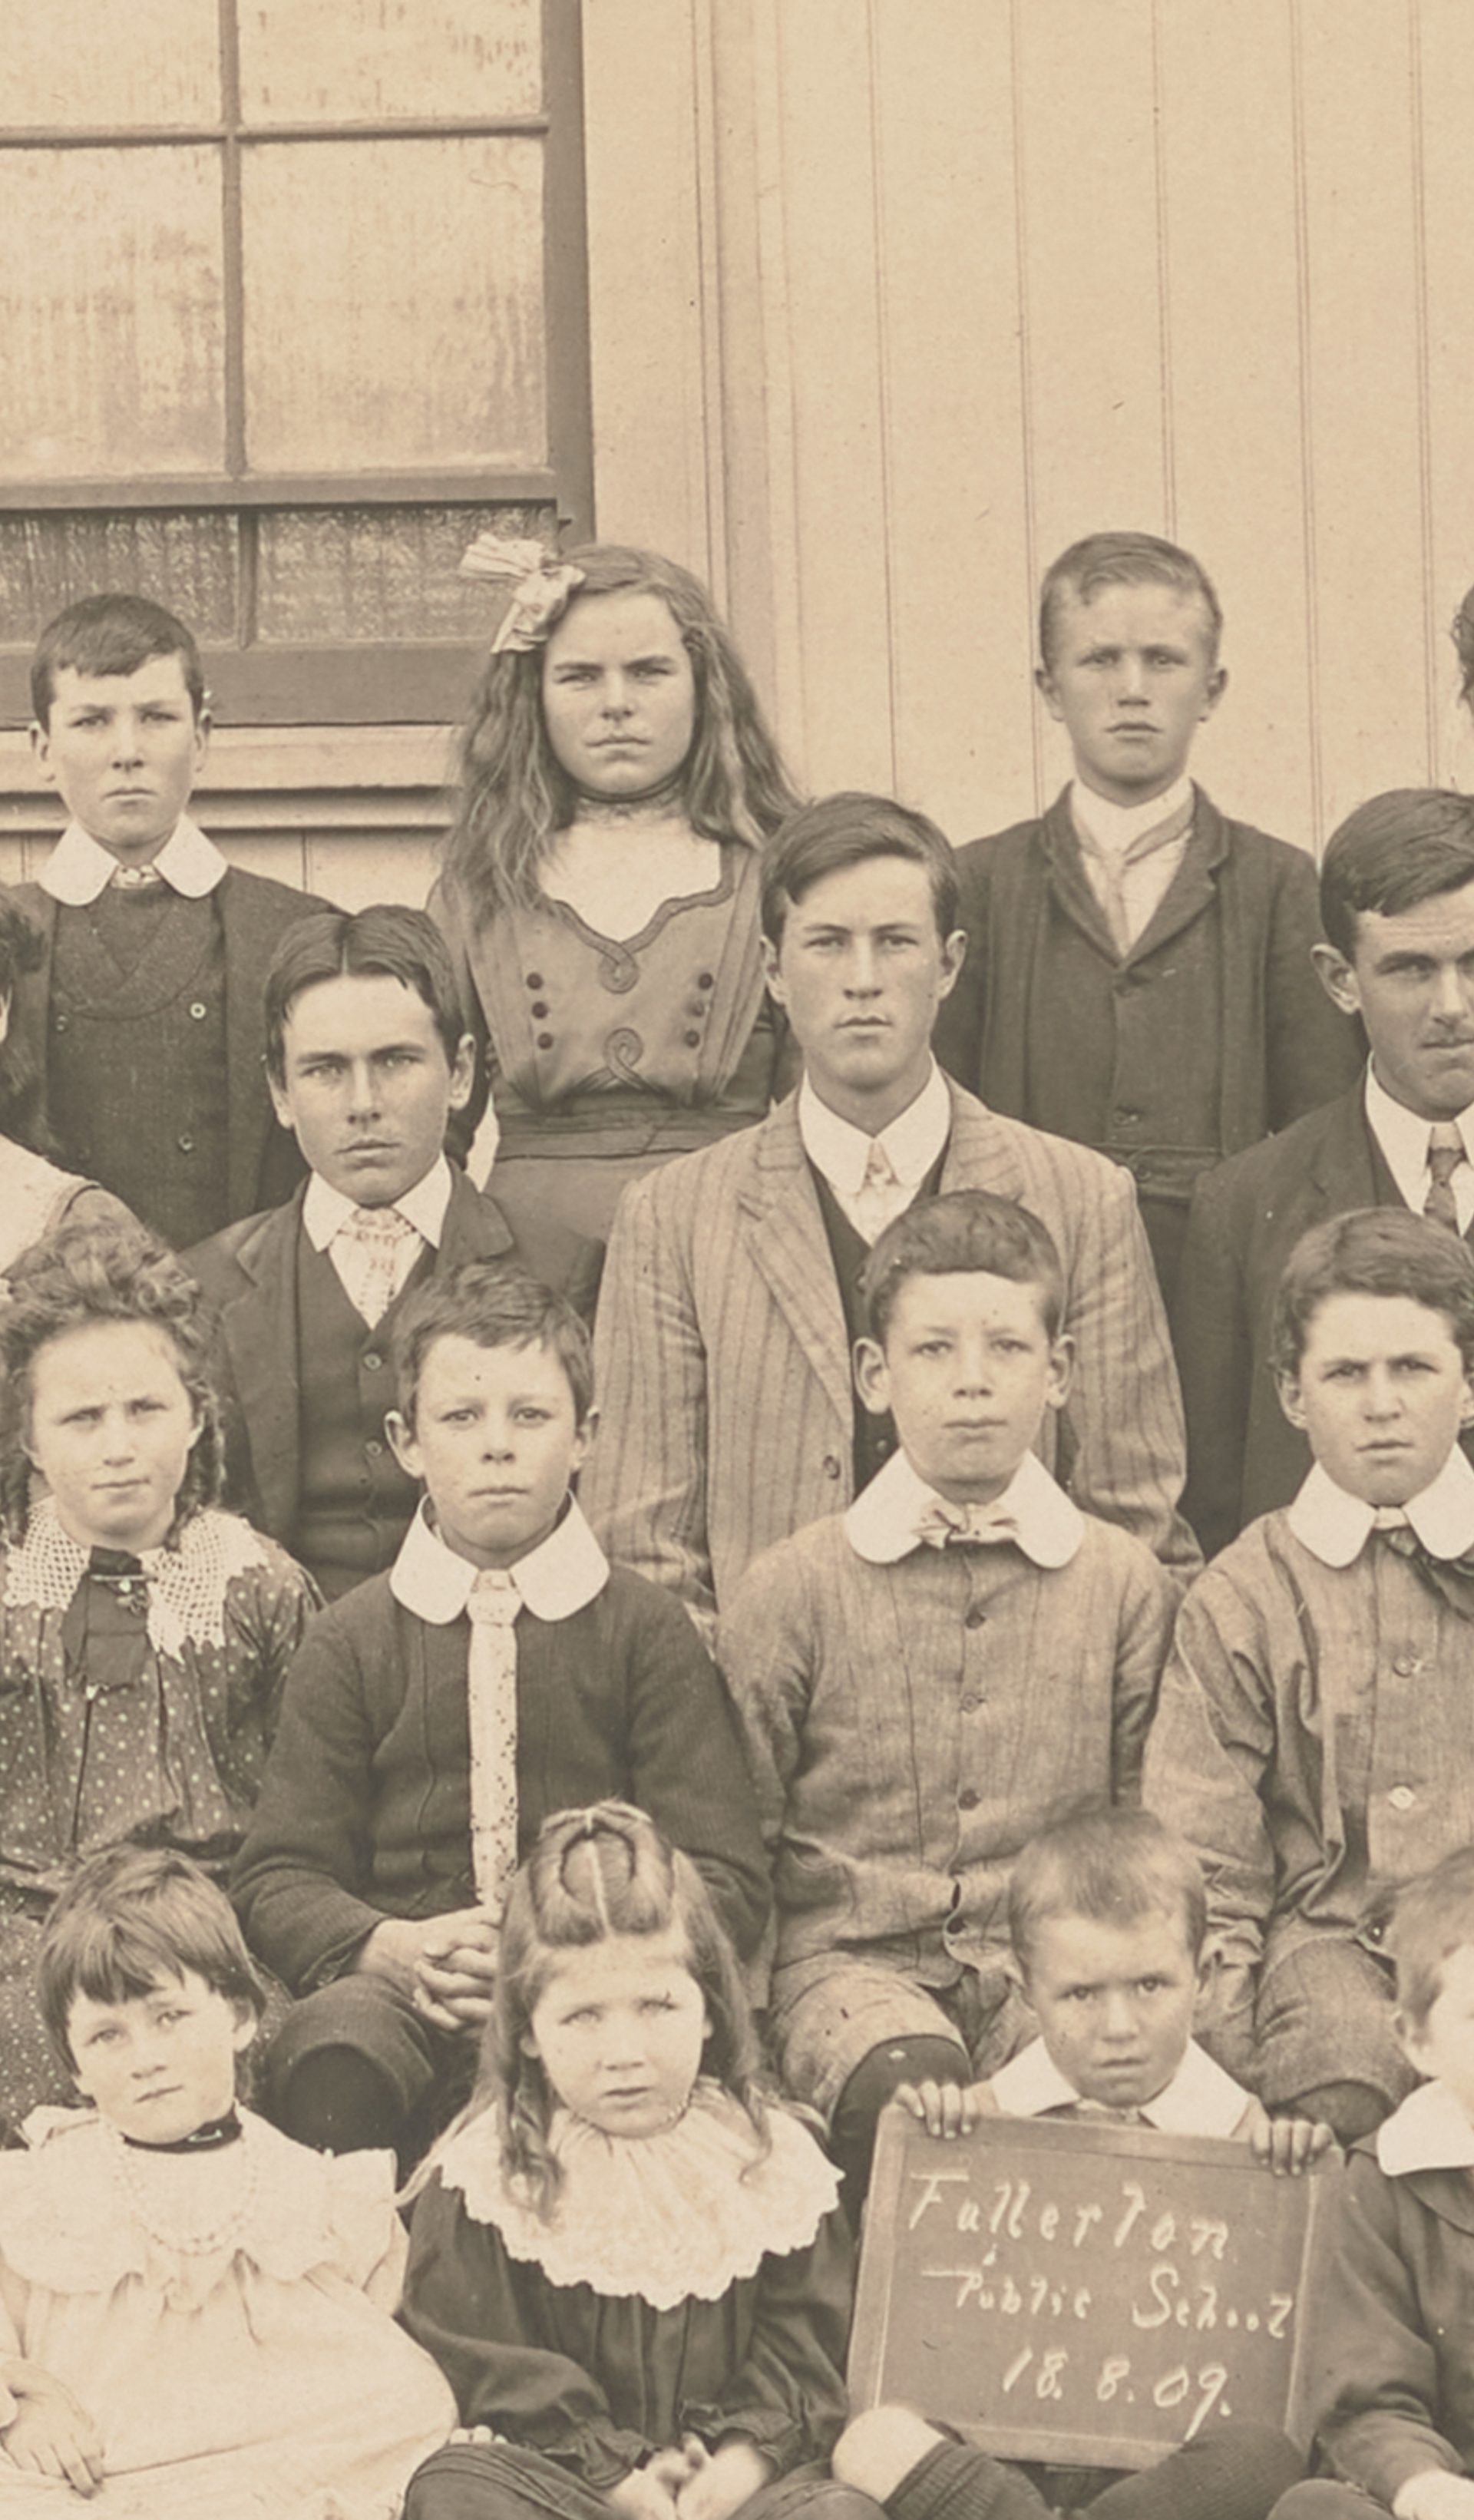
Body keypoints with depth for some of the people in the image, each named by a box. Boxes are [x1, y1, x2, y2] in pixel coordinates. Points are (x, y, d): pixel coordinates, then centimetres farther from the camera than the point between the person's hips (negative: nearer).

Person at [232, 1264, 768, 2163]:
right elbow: (279, 1877, 7)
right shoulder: (353, 1641, 12)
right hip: (397, 1987, 1)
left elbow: (729, 1883, 2)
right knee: (329, 2065, -36)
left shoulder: (647, 1633, 9)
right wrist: (393, 1947, -15)